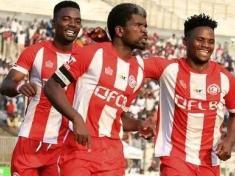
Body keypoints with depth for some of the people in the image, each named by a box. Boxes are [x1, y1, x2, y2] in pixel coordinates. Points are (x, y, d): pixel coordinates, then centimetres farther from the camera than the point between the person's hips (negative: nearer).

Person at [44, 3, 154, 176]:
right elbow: (52, 86, -5)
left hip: (112, 151, 6)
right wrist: (77, 119, -17)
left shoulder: (138, 70, 13)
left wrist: (138, 125, 4)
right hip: (82, 144, -6)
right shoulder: (93, 53, -5)